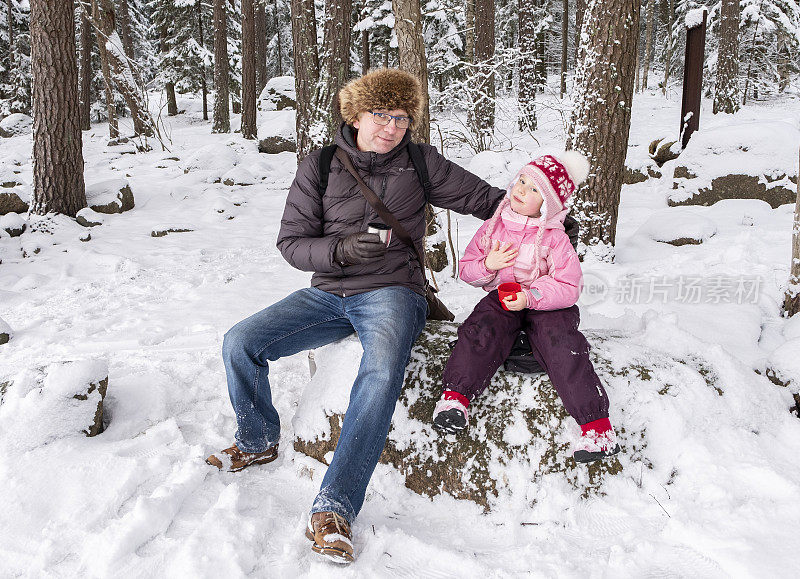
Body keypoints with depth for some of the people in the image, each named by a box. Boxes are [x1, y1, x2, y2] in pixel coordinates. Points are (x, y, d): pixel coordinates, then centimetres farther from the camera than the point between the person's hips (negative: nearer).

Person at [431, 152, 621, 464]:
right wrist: (487, 265, -13)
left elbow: (569, 288, -10)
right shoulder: (493, 227, 5)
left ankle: (596, 422, -29)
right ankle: (454, 396, -30)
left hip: (546, 305, -3)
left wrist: (531, 297, -26)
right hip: (500, 298, 3)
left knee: (562, 344, -27)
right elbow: (466, 268, 11)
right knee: (482, 331, -28)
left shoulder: (554, 238, -6)